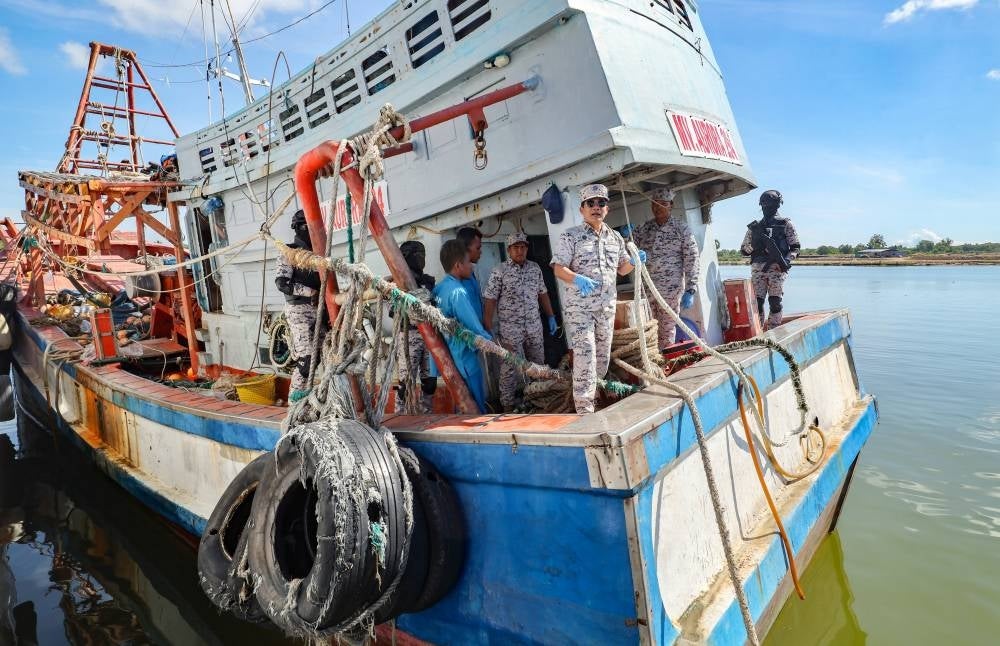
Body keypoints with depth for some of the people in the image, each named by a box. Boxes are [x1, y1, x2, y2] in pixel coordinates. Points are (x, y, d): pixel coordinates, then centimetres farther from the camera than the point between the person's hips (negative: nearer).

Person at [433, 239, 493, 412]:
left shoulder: (439, 288, 5)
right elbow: (476, 330, -23)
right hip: (464, 358, -8)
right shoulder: (457, 291, -21)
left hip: (448, 357, 8)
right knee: (476, 407, 5)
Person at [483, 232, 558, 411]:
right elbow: (490, 301, -9)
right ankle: (508, 405, 7)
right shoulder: (499, 272, -7)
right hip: (510, 327, -5)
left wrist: (551, 317, 13)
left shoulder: (535, 268, 7)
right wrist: (488, 329, -13)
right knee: (510, 367, -3)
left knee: (537, 364, 13)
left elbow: (542, 294, 15)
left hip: (534, 325, 5)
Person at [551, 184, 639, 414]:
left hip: (607, 306, 6)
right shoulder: (570, 236, -4)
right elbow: (559, 268, -10)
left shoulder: (616, 237, 13)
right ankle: (584, 408, -8)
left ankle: (595, 398, 31)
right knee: (585, 354, -12)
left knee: (603, 355, 13)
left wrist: (634, 261, -1)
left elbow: (621, 268, 20)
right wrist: (577, 279, -28)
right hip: (579, 306, -5)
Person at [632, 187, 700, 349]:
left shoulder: (681, 228, 2)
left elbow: (691, 259, -1)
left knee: (667, 330, -1)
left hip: (671, 288, -3)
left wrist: (690, 290, -9)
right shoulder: (644, 229, 11)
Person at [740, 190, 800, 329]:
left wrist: (787, 260, -12)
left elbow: (795, 248, 6)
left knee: (775, 302, -6)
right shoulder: (755, 227, 17)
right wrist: (753, 245, -4)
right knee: (756, 302, -3)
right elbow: (743, 250, 17)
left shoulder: (786, 224, 10)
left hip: (776, 268, -2)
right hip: (757, 268, 2)